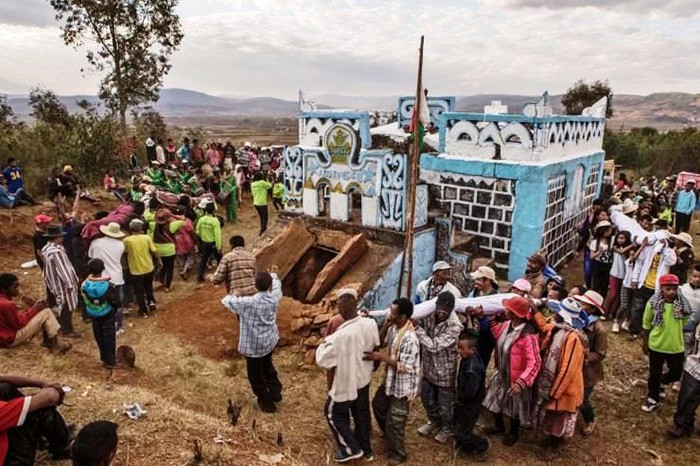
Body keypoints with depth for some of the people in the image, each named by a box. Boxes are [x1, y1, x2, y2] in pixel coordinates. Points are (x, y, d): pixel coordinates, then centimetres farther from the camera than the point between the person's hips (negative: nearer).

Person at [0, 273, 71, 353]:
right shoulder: (7, 305, -25)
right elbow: (19, 323, -18)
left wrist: (34, 308, 1)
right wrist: (34, 309, -10)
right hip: (12, 339, -10)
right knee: (46, 312, -12)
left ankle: (48, 341, 11)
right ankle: (57, 345, -1)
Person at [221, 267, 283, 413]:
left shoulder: (248, 303, -25)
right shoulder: (274, 298, -12)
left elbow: (226, 301, -9)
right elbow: (277, 286, 14)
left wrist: (231, 296, 15)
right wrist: (273, 275, 33)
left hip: (253, 345, -5)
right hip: (270, 341, 5)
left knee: (256, 375, 14)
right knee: (267, 366, 32)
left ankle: (266, 402, 26)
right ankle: (275, 391, 35)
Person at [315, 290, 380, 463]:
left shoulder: (341, 336, -34)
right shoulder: (370, 324, -16)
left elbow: (322, 360, -23)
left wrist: (324, 344, -6)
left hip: (347, 382, -6)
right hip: (364, 378, 6)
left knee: (334, 412, 19)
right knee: (362, 413, 24)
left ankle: (351, 448, 27)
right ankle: (366, 450, 41)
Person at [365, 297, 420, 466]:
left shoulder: (410, 339, -34)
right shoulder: (394, 327, -7)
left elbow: (406, 367, -30)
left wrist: (382, 357, -28)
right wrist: (385, 326, -11)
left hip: (403, 386, -9)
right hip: (391, 379, 9)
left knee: (394, 421, 7)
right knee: (378, 404, 28)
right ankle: (389, 434, 54)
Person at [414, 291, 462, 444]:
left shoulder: (455, 326, -31)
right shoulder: (429, 313, -15)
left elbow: (434, 346, -33)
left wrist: (416, 328, -33)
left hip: (445, 371, -6)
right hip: (429, 366, 6)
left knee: (445, 404, 16)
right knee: (426, 397, 25)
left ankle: (447, 428, 45)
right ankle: (434, 422, 52)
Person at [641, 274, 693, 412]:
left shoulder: (683, 304, -12)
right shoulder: (653, 303, -17)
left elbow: (685, 325, 2)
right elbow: (646, 325, -5)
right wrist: (644, 343, 2)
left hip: (676, 347, 2)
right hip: (656, 346, -2)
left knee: (676, 373, 17)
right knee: (655, 374, 13)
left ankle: (662, 382, 49)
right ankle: (653, 399, 34)